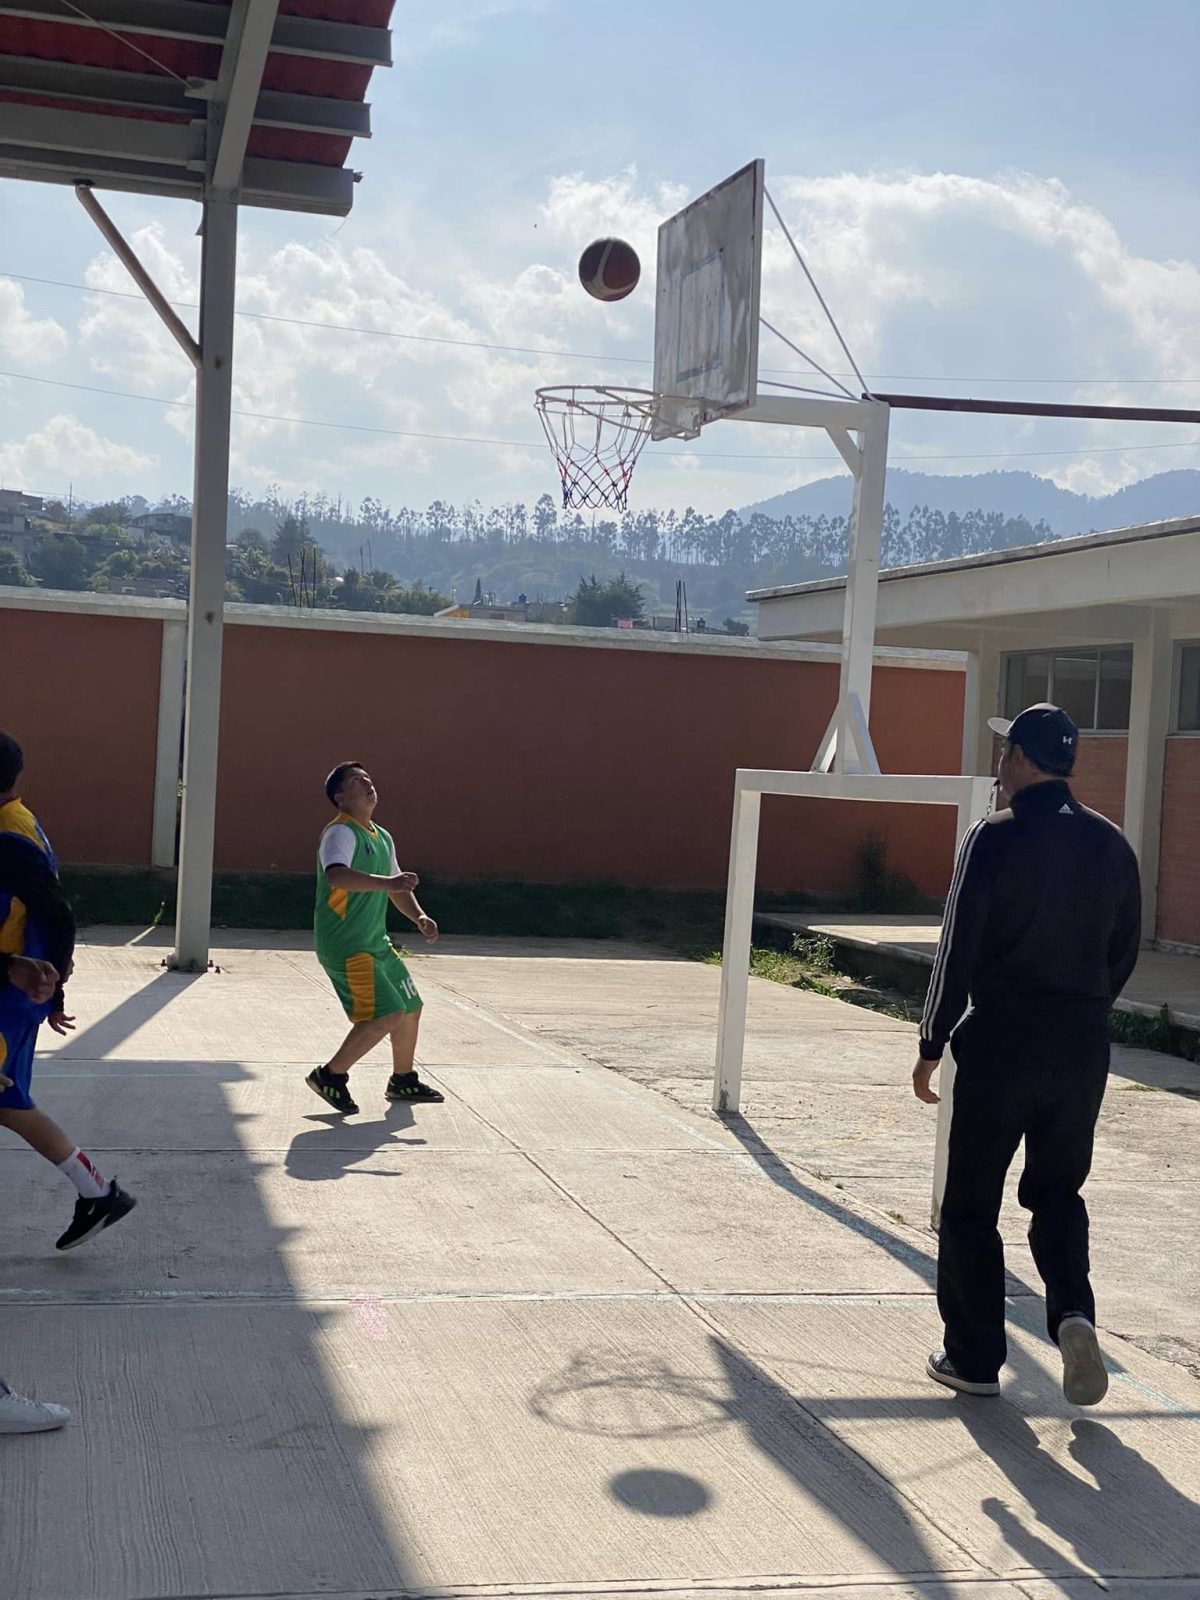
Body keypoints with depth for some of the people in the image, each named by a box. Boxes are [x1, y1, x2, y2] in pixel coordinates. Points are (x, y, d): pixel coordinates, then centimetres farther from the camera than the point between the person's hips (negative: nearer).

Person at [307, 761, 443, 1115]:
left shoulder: (382, 838, 14)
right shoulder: (341, 833, -14)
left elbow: (397, 889, 24)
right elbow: (337, 875, -34)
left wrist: (419, 917, 8)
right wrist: (388, 882, -38)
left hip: (376, 943, 10)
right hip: (345, 946, -10)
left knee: (410, 1008, 16)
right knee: (386, 1014, -18)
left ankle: (403, 1080, 35)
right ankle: (330, 1076, -4)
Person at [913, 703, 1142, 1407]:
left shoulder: (997, 837, -11)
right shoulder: (1110, 842, 5)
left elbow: (959, 951, -12)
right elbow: (1124, 950, 10)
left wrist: (932, 1045, -4)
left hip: (1002, 1039, -5)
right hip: (1084, 1047, 5)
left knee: (972, 1203, 9)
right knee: (1057, 1191, 20)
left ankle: (975, 1358, 15)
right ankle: (1074, 1312, -3)